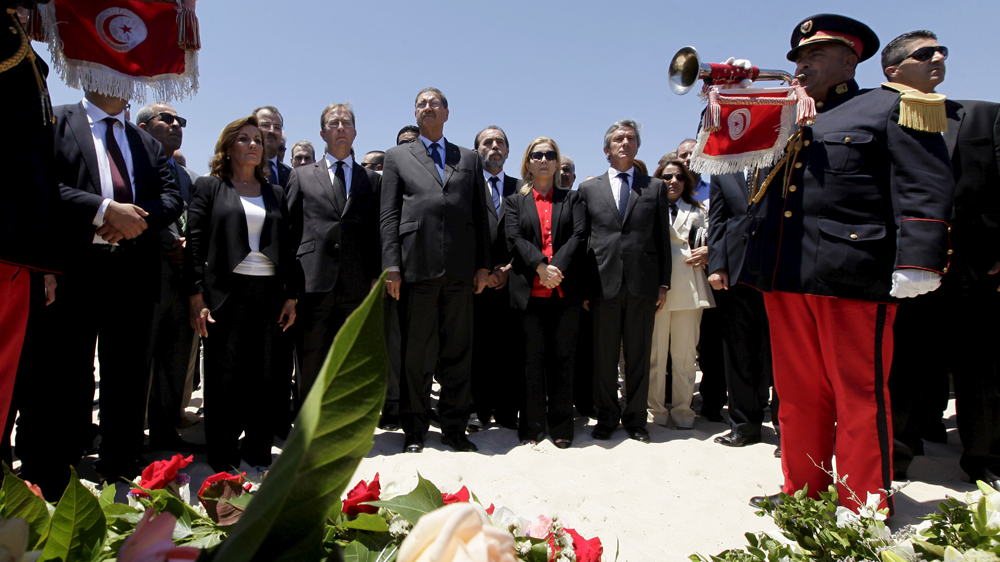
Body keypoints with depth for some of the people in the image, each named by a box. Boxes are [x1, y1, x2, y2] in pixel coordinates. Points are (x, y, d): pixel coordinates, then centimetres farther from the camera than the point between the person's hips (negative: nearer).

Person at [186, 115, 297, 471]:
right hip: (226, 292, -3)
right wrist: (197, 295, -8)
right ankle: (223, 463, 14)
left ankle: (259, 455, 18)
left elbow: (286, 246, 12)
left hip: (270, 294, 3)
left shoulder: (275, 194, 16)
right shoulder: (209, 187, 8)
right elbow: (195, 242, 1)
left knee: (266, 378, 4)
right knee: (224, 379, 2)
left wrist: (290, 296, 4)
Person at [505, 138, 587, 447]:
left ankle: (561, 427, 13)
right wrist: (541, 267, -15)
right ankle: (533, 427, 13)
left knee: (563, 359, 3)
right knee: (533, 359, 2)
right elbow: (515, 239, -1)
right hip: (530, 291, 0)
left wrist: (557, 268, -13)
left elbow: (579, 236, 1)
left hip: (566, 290, 1)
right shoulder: (515, 201, 14)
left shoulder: (572, 199, 15)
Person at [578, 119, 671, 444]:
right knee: (604, 356, 6)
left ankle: (635, 419, 20)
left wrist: (663, 284, 3)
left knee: (639, 356, 7)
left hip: (643, 283, 0)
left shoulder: (655, 187, 13)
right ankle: (606, 418, 20)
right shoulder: (589, 189, 12)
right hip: (603, 283, 0)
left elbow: (663, 239, 10)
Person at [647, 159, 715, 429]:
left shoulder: (697, 211, 23)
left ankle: (682, 409, 14)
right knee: (655, 352, -1)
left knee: (685, 353, 2)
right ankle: (655, 409, 10)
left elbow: (708, 242, 16)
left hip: (689, 287, 2)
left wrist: (706, 252, -6)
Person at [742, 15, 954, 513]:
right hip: (783, 276, 6)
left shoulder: (889, 108, 7)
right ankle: (803, 494, 24)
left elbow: (924, 190, -5)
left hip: (850, 274, -6)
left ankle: (864, 511, 14)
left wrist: (916, 263, -16)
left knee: (859, 396, 2)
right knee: (798, 394, 12)